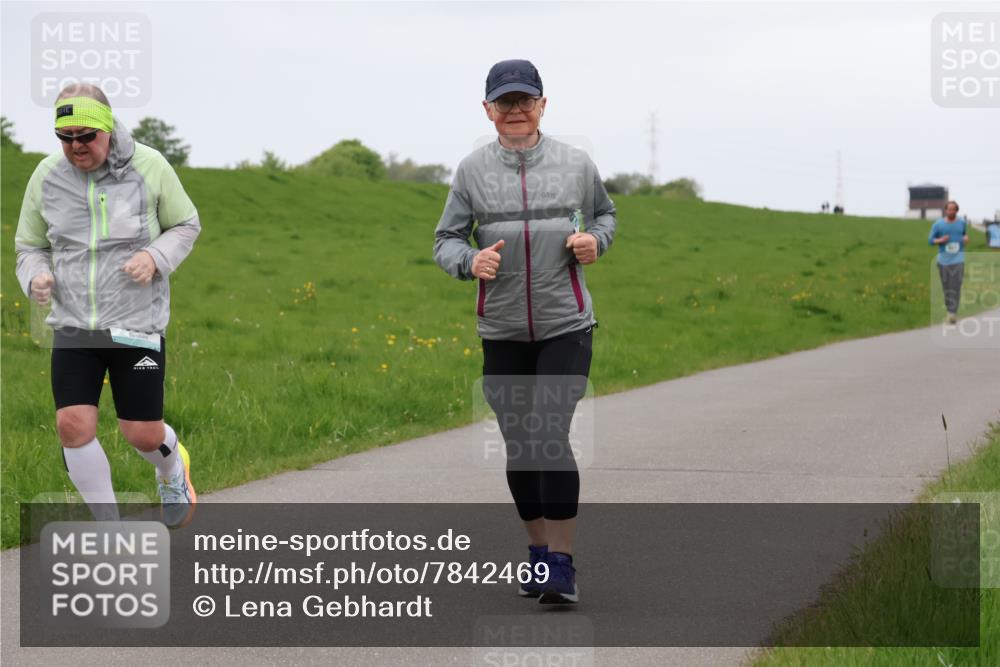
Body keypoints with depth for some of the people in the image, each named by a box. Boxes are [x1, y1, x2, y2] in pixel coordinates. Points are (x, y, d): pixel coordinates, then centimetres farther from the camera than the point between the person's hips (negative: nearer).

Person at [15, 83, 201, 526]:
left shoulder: (148, 167, -8)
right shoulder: (47, 176, -1)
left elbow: (186, 226, 5)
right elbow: (30, 245, 11)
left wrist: (156, 257, -15)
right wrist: (36, 276, -11)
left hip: (138, 325, -2)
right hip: (73, 325, 2)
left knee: (142, 434, 2)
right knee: (73, 425, -13)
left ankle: (173, 468, 41)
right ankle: (109, 524, 6)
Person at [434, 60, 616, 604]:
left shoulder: (575, 163, 2)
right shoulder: (472, 170, 2)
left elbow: (604, 212, 19)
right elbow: (446, 239, 4)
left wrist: (594, 239, -4)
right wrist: (470, 261, -18)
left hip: (566, 324, -2)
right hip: (502, 329, 2)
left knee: (550, 435, -15)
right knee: (517, 445, 9)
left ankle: (562, 563, -9)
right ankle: (537, 552, 26)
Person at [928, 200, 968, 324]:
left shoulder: (962, 223, 5)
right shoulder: (938, 224, -1)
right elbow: (930, 240, 2)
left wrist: (966, 238, 0)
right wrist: (940, 240, -18)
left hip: (958, 259, -1)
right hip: (943, 259, 1)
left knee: (956, 286, -13)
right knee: (947, 287, 6)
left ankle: (952, 314, -15)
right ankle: (951, 311, 24)